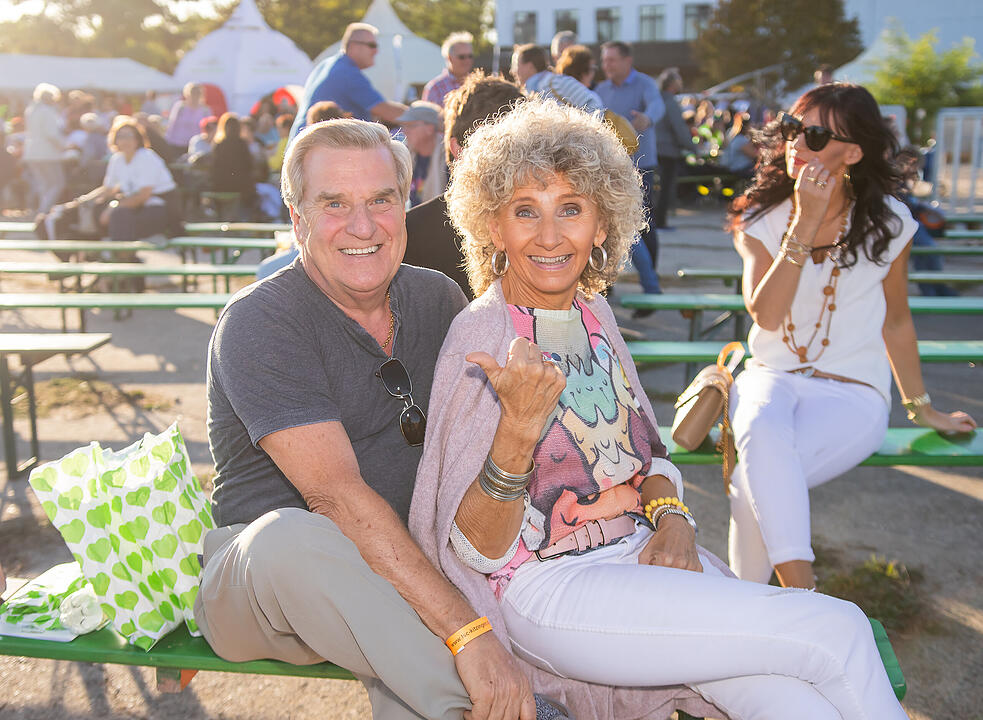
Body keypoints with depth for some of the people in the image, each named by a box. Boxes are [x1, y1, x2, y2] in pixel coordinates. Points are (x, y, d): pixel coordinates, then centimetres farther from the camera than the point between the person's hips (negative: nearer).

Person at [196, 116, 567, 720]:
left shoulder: (437, 298, 4)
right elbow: (337, 496, -26)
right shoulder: (257, 324, -14)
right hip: (257, 573, -3)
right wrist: (467, 632, -33)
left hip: (409, 565, 4)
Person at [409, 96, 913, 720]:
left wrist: (673, 520, -3)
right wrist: (518, 430, -32)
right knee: (839, 628, -13)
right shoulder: (483, 334, -14)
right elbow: (477, 551, -16)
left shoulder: (593, 313, 7)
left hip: (642, 551, 6)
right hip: (548, 588, -6)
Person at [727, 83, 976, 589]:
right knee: (760, 433, -36)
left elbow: (896, 321, 12)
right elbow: (766, 315, -15)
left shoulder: (887, 222, 0)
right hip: (772, 376, 1)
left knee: (753, 482, -30)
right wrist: (805, 224, -18)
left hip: (852, 391, -1)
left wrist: (921, 407, 18)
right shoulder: (762, 219, 2)